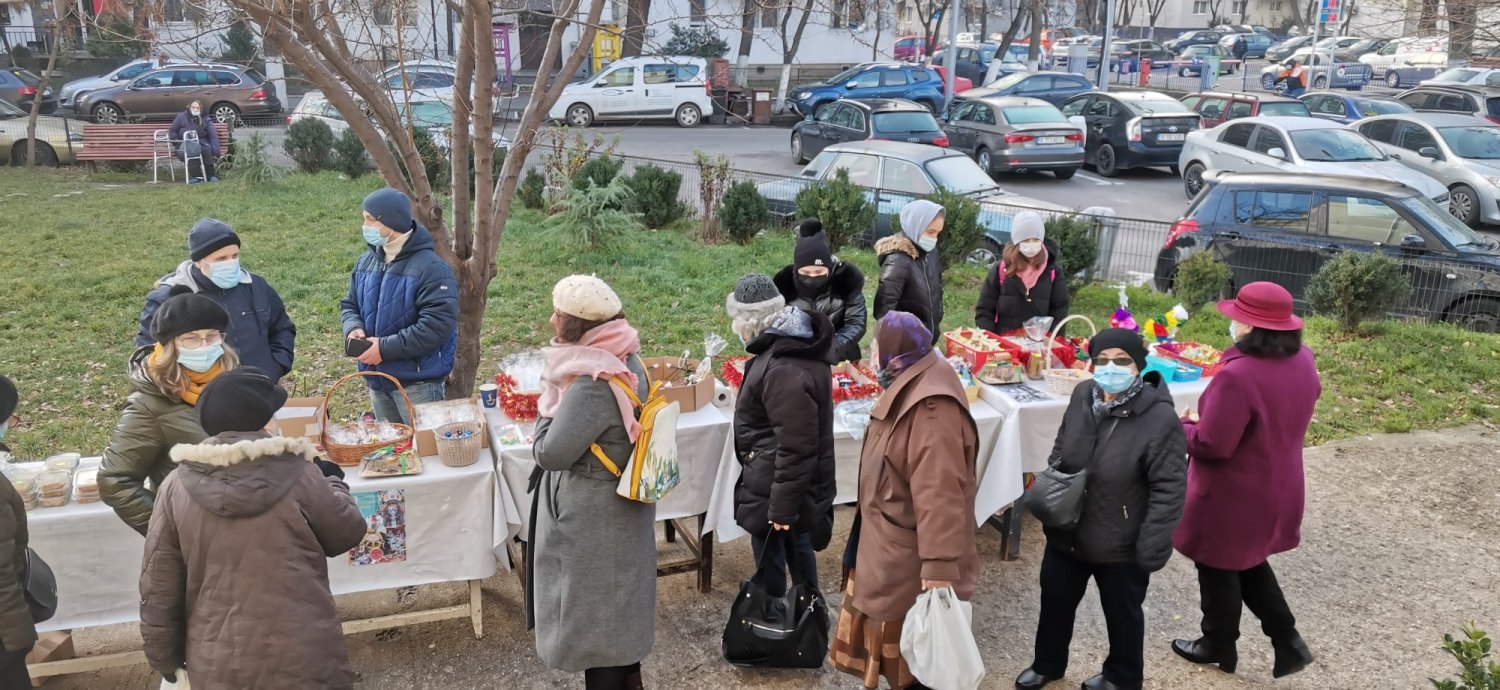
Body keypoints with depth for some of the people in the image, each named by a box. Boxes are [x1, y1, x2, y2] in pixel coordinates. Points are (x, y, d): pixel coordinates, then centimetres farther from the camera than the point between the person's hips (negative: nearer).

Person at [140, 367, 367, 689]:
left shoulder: (177, 488, -5)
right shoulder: (296, 474, -11)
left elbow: (158, 588, 0)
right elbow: (347, 533, 4)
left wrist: (164, 657, 13)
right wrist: (332, 482, 21)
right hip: (303, 658, -2)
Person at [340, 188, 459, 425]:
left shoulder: (430, 268, -18)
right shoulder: (366, 263, 7)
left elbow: (437, 325, -24)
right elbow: (350, 305, 17)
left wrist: (385, 347, -24)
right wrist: (354, 329, -8)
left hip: (417, 382, -7)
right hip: (377, 380, 7)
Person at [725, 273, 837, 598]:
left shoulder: (785, 369, -31)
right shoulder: (795, 343, 2)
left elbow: (795, 447, -29)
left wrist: (782, 506, -22)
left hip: (775, 485, -10)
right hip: (799, 482, 10)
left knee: (771, 565, 6)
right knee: (798, 548, 24)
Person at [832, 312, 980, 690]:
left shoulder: (932, 407, -29)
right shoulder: (908, 387, 4)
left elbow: (939, 492, -32)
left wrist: (939, 566, -33)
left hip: (910, 555, -10)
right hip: (891, 543, 10)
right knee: (897, 643, 23)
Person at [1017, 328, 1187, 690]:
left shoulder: (1160, 419, -24)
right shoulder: (1083, 396, -7)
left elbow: (1169, 490, -20)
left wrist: (1152, 548, -19)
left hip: (1121, 546, -5)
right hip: (1067, 533, 5)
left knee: (1122, 614, 20)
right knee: (1055, 602, 23)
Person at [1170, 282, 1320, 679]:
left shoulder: (1238, 376, -32)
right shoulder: (1303, 361, -5)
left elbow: (1211, 445, -28)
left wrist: (1181, 427, -9)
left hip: (1234, 495, -8)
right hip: (1276, 488, 8)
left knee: (1218, 568, 15)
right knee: (1249, 563, 27)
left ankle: (1219, 646, 34)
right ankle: (1288, 641, 27)